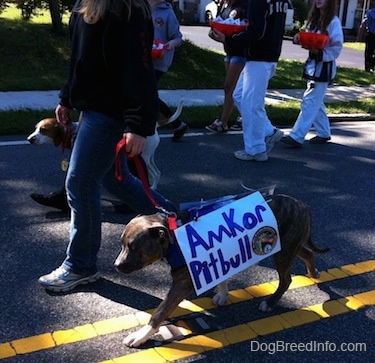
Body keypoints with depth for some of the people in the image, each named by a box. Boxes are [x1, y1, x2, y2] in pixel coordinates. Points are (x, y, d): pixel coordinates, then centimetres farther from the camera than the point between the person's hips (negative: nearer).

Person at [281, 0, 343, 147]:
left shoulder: (334, 22, -12)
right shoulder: (314, 19, 11)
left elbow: (337, 48, -13)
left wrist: (318, 52, -26)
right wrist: (300, 39, -5)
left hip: (324, 67, -8)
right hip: (312, 64, 8)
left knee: (309, 102, -9)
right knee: (316, 102, 14)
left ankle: (296, 137, -9)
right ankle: (324, 133, 27)